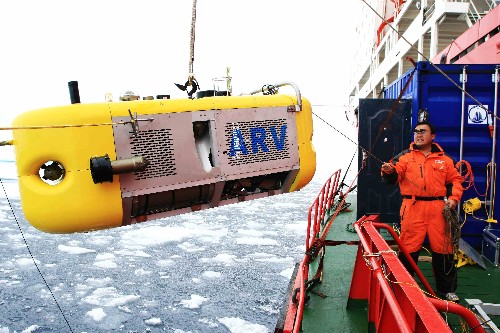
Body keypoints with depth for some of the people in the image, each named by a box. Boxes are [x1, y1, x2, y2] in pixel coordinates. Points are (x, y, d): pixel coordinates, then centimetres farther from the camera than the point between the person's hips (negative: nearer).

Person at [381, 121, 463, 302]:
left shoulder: (445, 159, 14)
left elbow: (455, 179, 17)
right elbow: (394, 176, -4)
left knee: (443, 248, 8)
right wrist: (389, 172, -26)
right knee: (408, 249, -1)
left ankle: (447, 289, 25)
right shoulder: (404, 157, 7)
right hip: (413, 209, -2)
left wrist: (453, 198, 2)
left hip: (438, 209, 2)